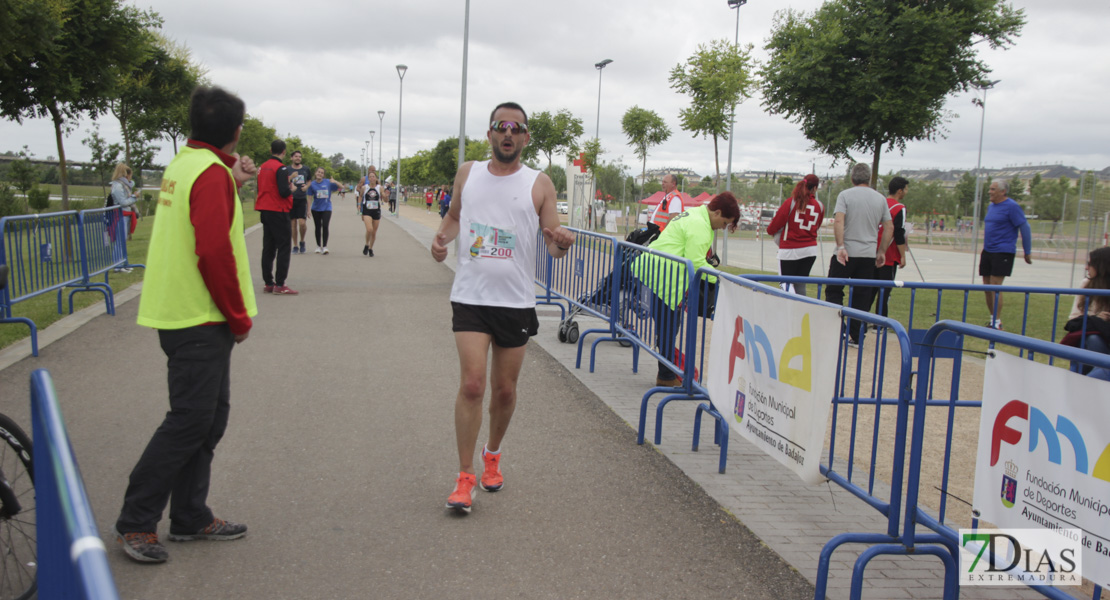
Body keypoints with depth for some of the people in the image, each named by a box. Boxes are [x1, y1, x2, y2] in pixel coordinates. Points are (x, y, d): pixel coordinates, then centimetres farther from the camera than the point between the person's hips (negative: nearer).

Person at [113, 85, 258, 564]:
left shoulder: (186, 162, 14)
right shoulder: (211, 172, -16)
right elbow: (214, 252, -22)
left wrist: (234, 183, 13)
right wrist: (239, 316, -14)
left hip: (181, 312, 10)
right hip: (200, 318, -10)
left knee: (209, 416, 15)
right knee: (190, 421, -4)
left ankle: (191, 518, 23)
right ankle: (135, 522, 4)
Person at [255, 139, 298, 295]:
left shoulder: (263, 167, 9)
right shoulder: (281, 168, -14)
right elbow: (284, 192, -21)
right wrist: (291, 188, 0)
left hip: (265, 212, 8)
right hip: (278, 212, -8)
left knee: (268, 248, 11)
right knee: (283, 247, -4)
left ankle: (268, 283, 14)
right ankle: (279, 285, -8)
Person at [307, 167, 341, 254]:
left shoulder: (328, 182, -2)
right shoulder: (312, 184, -2)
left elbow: (341, 188, -1)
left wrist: (335, 182, -20)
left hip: (326, 208, -1)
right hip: (316, 209, 1)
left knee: (325, 226, -13)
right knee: (318, 227, 9)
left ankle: (325, 246, -6)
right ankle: (318, 246, 24)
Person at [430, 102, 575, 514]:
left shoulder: (539, 184, 0)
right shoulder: (467, 173, 7)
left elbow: (553, 243, 0)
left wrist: (562, 243, -24)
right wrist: (442, 237, 1)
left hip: (516, 301, 0)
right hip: (470, 297, 0)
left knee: (505, 390, 10)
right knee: (471, 384, -11)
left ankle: (492, 455, 37)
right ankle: (465, 477, 0)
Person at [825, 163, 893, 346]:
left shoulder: (845, 195, -3)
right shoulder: (880, 199, 9)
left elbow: (838, 222, -17)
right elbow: (889, 228, 9)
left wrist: (841, 246, -19)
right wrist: (882, 252, 16)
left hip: (846, 253, -3)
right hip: (869, 254, 3)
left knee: (834, 291, 7)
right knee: (861, 297, 7)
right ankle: (855, 336, 9)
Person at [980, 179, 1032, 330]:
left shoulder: (1012, 207, -11)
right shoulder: (991, 206, 14)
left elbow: (1025, 228, -10)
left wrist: (1028, 252, -9)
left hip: (1003, 252, -8)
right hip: (987, 252, 8)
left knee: (995, 286, -12)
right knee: (987, 286, 9)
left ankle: (997, 322, -7)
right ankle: (992, 318, 21)